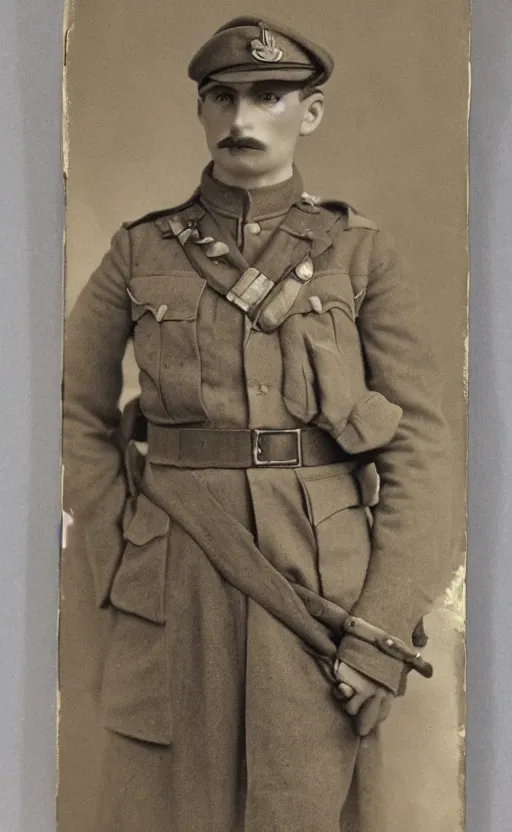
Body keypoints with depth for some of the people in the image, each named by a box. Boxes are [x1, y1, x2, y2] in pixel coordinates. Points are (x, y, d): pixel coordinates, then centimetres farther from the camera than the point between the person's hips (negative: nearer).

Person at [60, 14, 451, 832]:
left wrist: (383, 627, -10)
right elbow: (77, 413, 11)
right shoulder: (140, 251, 4)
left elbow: (419, 442, -2)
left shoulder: (360, 252, 1)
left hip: (320, 587, -1)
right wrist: (116, 556, 0)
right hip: (170, 590, 1)